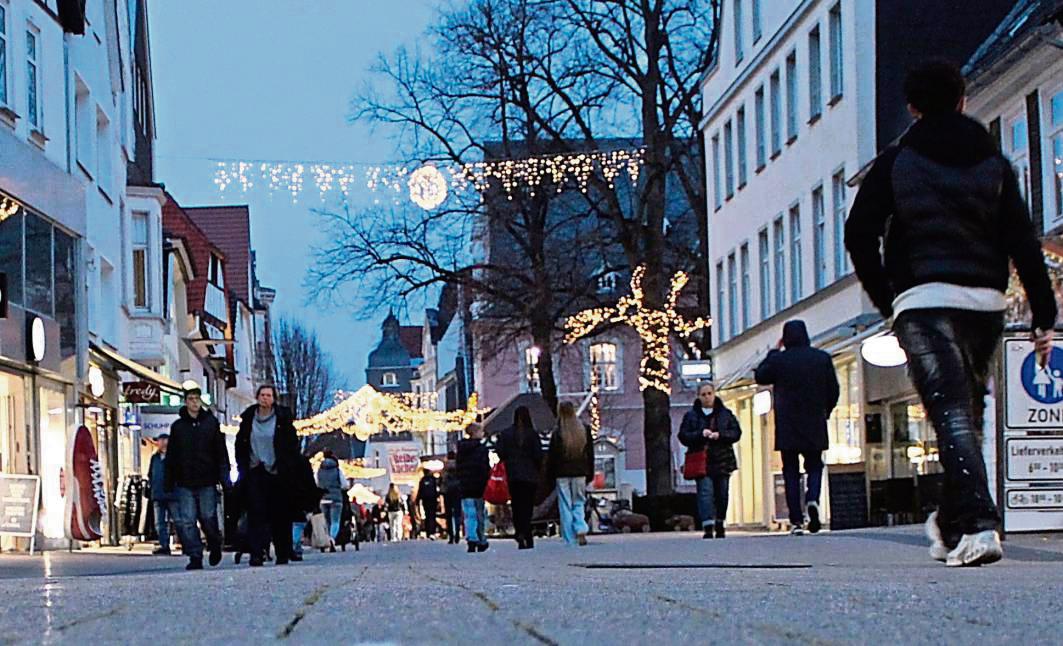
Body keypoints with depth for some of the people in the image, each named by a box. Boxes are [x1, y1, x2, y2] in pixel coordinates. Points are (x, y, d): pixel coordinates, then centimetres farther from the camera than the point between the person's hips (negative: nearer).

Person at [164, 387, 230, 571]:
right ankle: (195, 557, -1)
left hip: (207, 481, -1)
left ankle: (215, 547, 29)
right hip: (184, 483, 1)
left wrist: (224, 476, -3)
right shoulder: (177, 426, 8)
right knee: (186, 521, -6)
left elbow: (221, 452, 4)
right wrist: (169, 483, 6)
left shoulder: (211, 422, 4)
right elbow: (170, 457, 10)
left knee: (208, 518, 3)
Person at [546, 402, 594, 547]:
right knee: (579, 503, 14)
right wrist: (590, 474, 16)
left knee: (565, 506, 3)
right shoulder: (585, 430, 1)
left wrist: (550, 475, 6)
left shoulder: (557, 433, -9)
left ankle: (569, 539, 2)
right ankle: (581, 530, -9)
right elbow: (590, 454, 8)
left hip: (562, 475, -3)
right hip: (580, 473, 3)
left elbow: (551, 457, -5)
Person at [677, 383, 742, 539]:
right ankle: (708, 527, -23)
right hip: (701, 460, -2)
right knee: (705, 492, -15)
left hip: (722, 460, 2)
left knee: (722, 495, 8)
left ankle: (720, 525, 23)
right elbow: (683, 436, 1)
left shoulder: (725, 414, 9)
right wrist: (700, 434, -15)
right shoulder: (691, 415, 6)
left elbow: (736, 432, 4)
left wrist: (720, 435, -13)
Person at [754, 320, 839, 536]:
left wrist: (774, 352, 15)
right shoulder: (822, 358, 0)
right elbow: (833, 390, 5)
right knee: (814, 466, 13)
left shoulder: (779, 360, -6)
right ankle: (813, 499, -17)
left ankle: (796, 520, -3)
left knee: (791, 471, 4)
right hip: (815, 426, 1)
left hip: (787, 427, -1)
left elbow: (760, 377, 12)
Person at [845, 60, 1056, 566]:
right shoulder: (993, 161, 14)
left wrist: (884, 298, 10)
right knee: (968, 412, 16)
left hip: (923, 298, -3)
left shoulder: (896, 162, 6)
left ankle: (977, 524, -28)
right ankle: (952, 525, 22)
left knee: (951, 413, -12)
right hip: (986, 300, 3)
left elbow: (859, 235, -1)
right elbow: (1023, 241, 8)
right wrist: (1043, 316, 8)